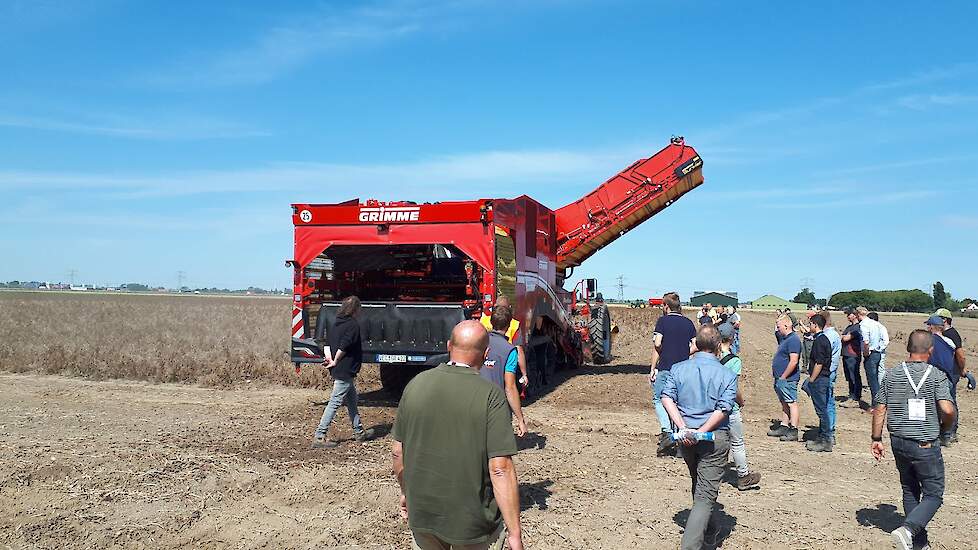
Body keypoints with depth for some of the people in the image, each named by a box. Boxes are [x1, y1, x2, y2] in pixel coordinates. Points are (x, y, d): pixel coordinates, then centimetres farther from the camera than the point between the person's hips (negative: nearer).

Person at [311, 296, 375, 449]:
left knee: (352, 400, 19)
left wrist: (330, 358, 1)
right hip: (345, 371, -9)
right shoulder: (353, 325, -14)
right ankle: (319, 437, -4)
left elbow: (328, 341, 10)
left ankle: (359, 432, 29)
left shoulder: (336, 323, 11)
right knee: (335, 403, -6)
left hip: (338, 371, 9)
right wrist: (335, 362, -11)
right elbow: (344, 346, -22)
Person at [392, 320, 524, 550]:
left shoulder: (415, 385, -6)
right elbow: (500, 469, -22)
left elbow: (397, 452, 2)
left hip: (421, 513, 4)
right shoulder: (491, 396, -18)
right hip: (473, 520, -3)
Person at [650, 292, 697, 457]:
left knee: (658, 399, 7)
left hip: (665, 368, -4)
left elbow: (657, 344, -13)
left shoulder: (663, 321, -4)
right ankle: (676, 436, 16)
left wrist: (653, 368, -7)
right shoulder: (688, 322, 9)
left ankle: (667, 432, -12)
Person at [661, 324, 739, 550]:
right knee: (706, 495, -1)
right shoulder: (727, 375, -7)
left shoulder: (679, 368, 0)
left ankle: (704, 526, 48)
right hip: (715, 438, -4)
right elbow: (723, 410, -16)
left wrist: (684, 428, -13)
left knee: (698, 485, 27)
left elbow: (667, 398, -9)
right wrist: (701, 433, -16)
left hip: (686, 436, 4)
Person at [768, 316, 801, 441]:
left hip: (787, 379, -10)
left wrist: (783, 377, -19)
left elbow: (794, 361, -24)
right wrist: (778, 377, 17)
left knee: (791, 403, -4)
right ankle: (783, 427, 24)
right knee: (784, 403, 16)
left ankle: (793, 431, -1)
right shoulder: (785, 338, 14)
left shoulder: (793, 340, -18)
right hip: (780, 379, 10)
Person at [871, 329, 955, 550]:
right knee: (933, 494, 6)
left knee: (910, 490, 19)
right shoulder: (937, 376, -11)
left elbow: (879, 410, 0)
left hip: (898, 441, 5)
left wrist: (876, 439, 9)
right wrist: (945, 426, 1)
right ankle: (907, 529, -15)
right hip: (925, 445, -4)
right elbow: (947, 410, -21)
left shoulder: (892, 374, 0)